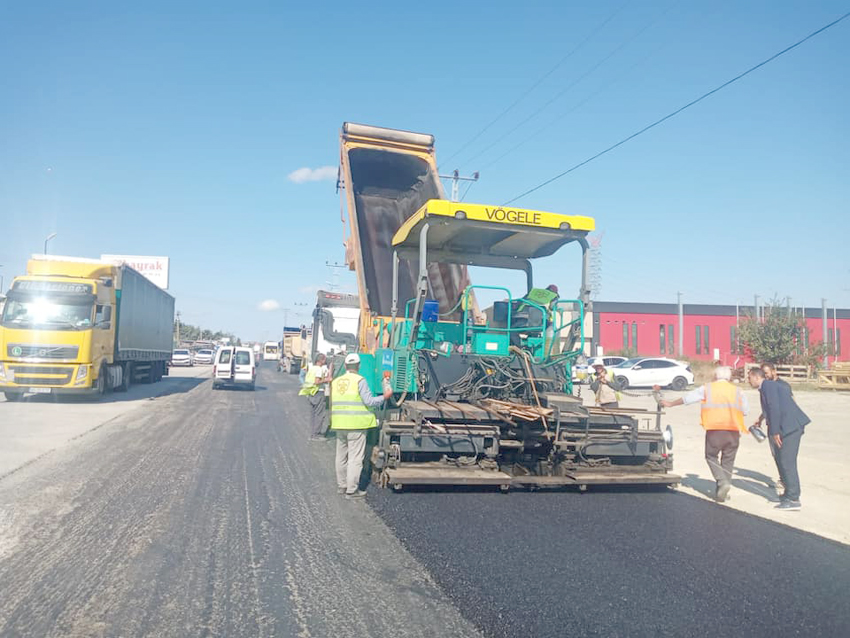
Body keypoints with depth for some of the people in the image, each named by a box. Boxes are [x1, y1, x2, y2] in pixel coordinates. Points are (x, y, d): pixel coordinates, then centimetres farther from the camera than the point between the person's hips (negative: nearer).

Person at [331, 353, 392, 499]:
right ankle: (352, 490, 1)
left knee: (341, 457, 17)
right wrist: (385, 397, 0)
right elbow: (369, 401, -12)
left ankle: (342, 485, 27)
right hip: (356, 425, -7)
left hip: (339, 424, 7)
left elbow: (333, 403, 14)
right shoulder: (359, 381, -9)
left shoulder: (336, 381, 10)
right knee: (355, 458, -1)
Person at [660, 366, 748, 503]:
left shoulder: (707, 389, 4)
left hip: (714, 430, -2)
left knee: (711, 456, 11)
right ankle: (721, 494, 12)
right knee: (728, 461, 10)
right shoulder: (737, 390, 8)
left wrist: (671, 404, 24)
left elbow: (687, 398, 11)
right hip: (733, 431, 2)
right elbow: (745, 410, 10)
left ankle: (723, 482, -11)